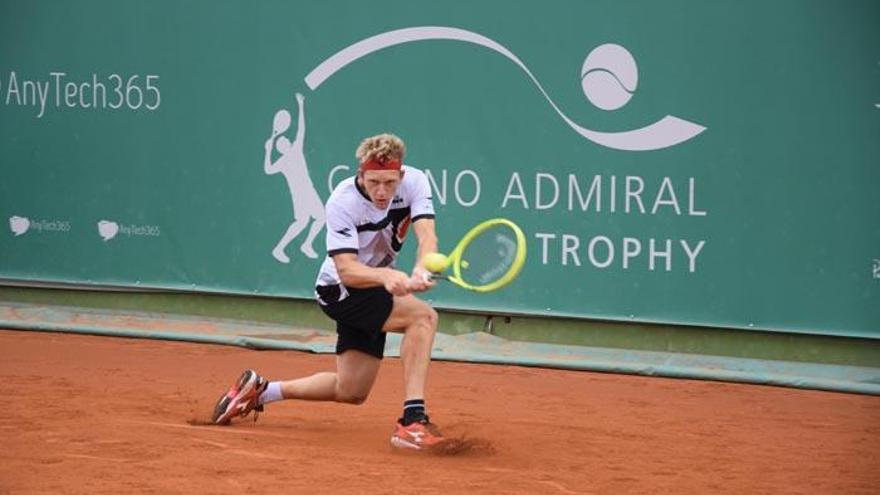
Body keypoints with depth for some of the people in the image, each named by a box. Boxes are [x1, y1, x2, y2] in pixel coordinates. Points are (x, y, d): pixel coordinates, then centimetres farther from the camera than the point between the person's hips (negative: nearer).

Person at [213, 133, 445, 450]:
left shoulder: (414, 182, -16)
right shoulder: (343, 202, -28)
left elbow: (427, 236, -29)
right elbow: (346, 270, -34)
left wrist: (422, 270, -51)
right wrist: (386, 276, -55)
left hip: (376, 289, 6)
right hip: (340, 289, -6)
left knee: (351, 392, 12)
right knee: (423, 316, -28)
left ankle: (259, 390, 27)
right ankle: (413, 418, -31)